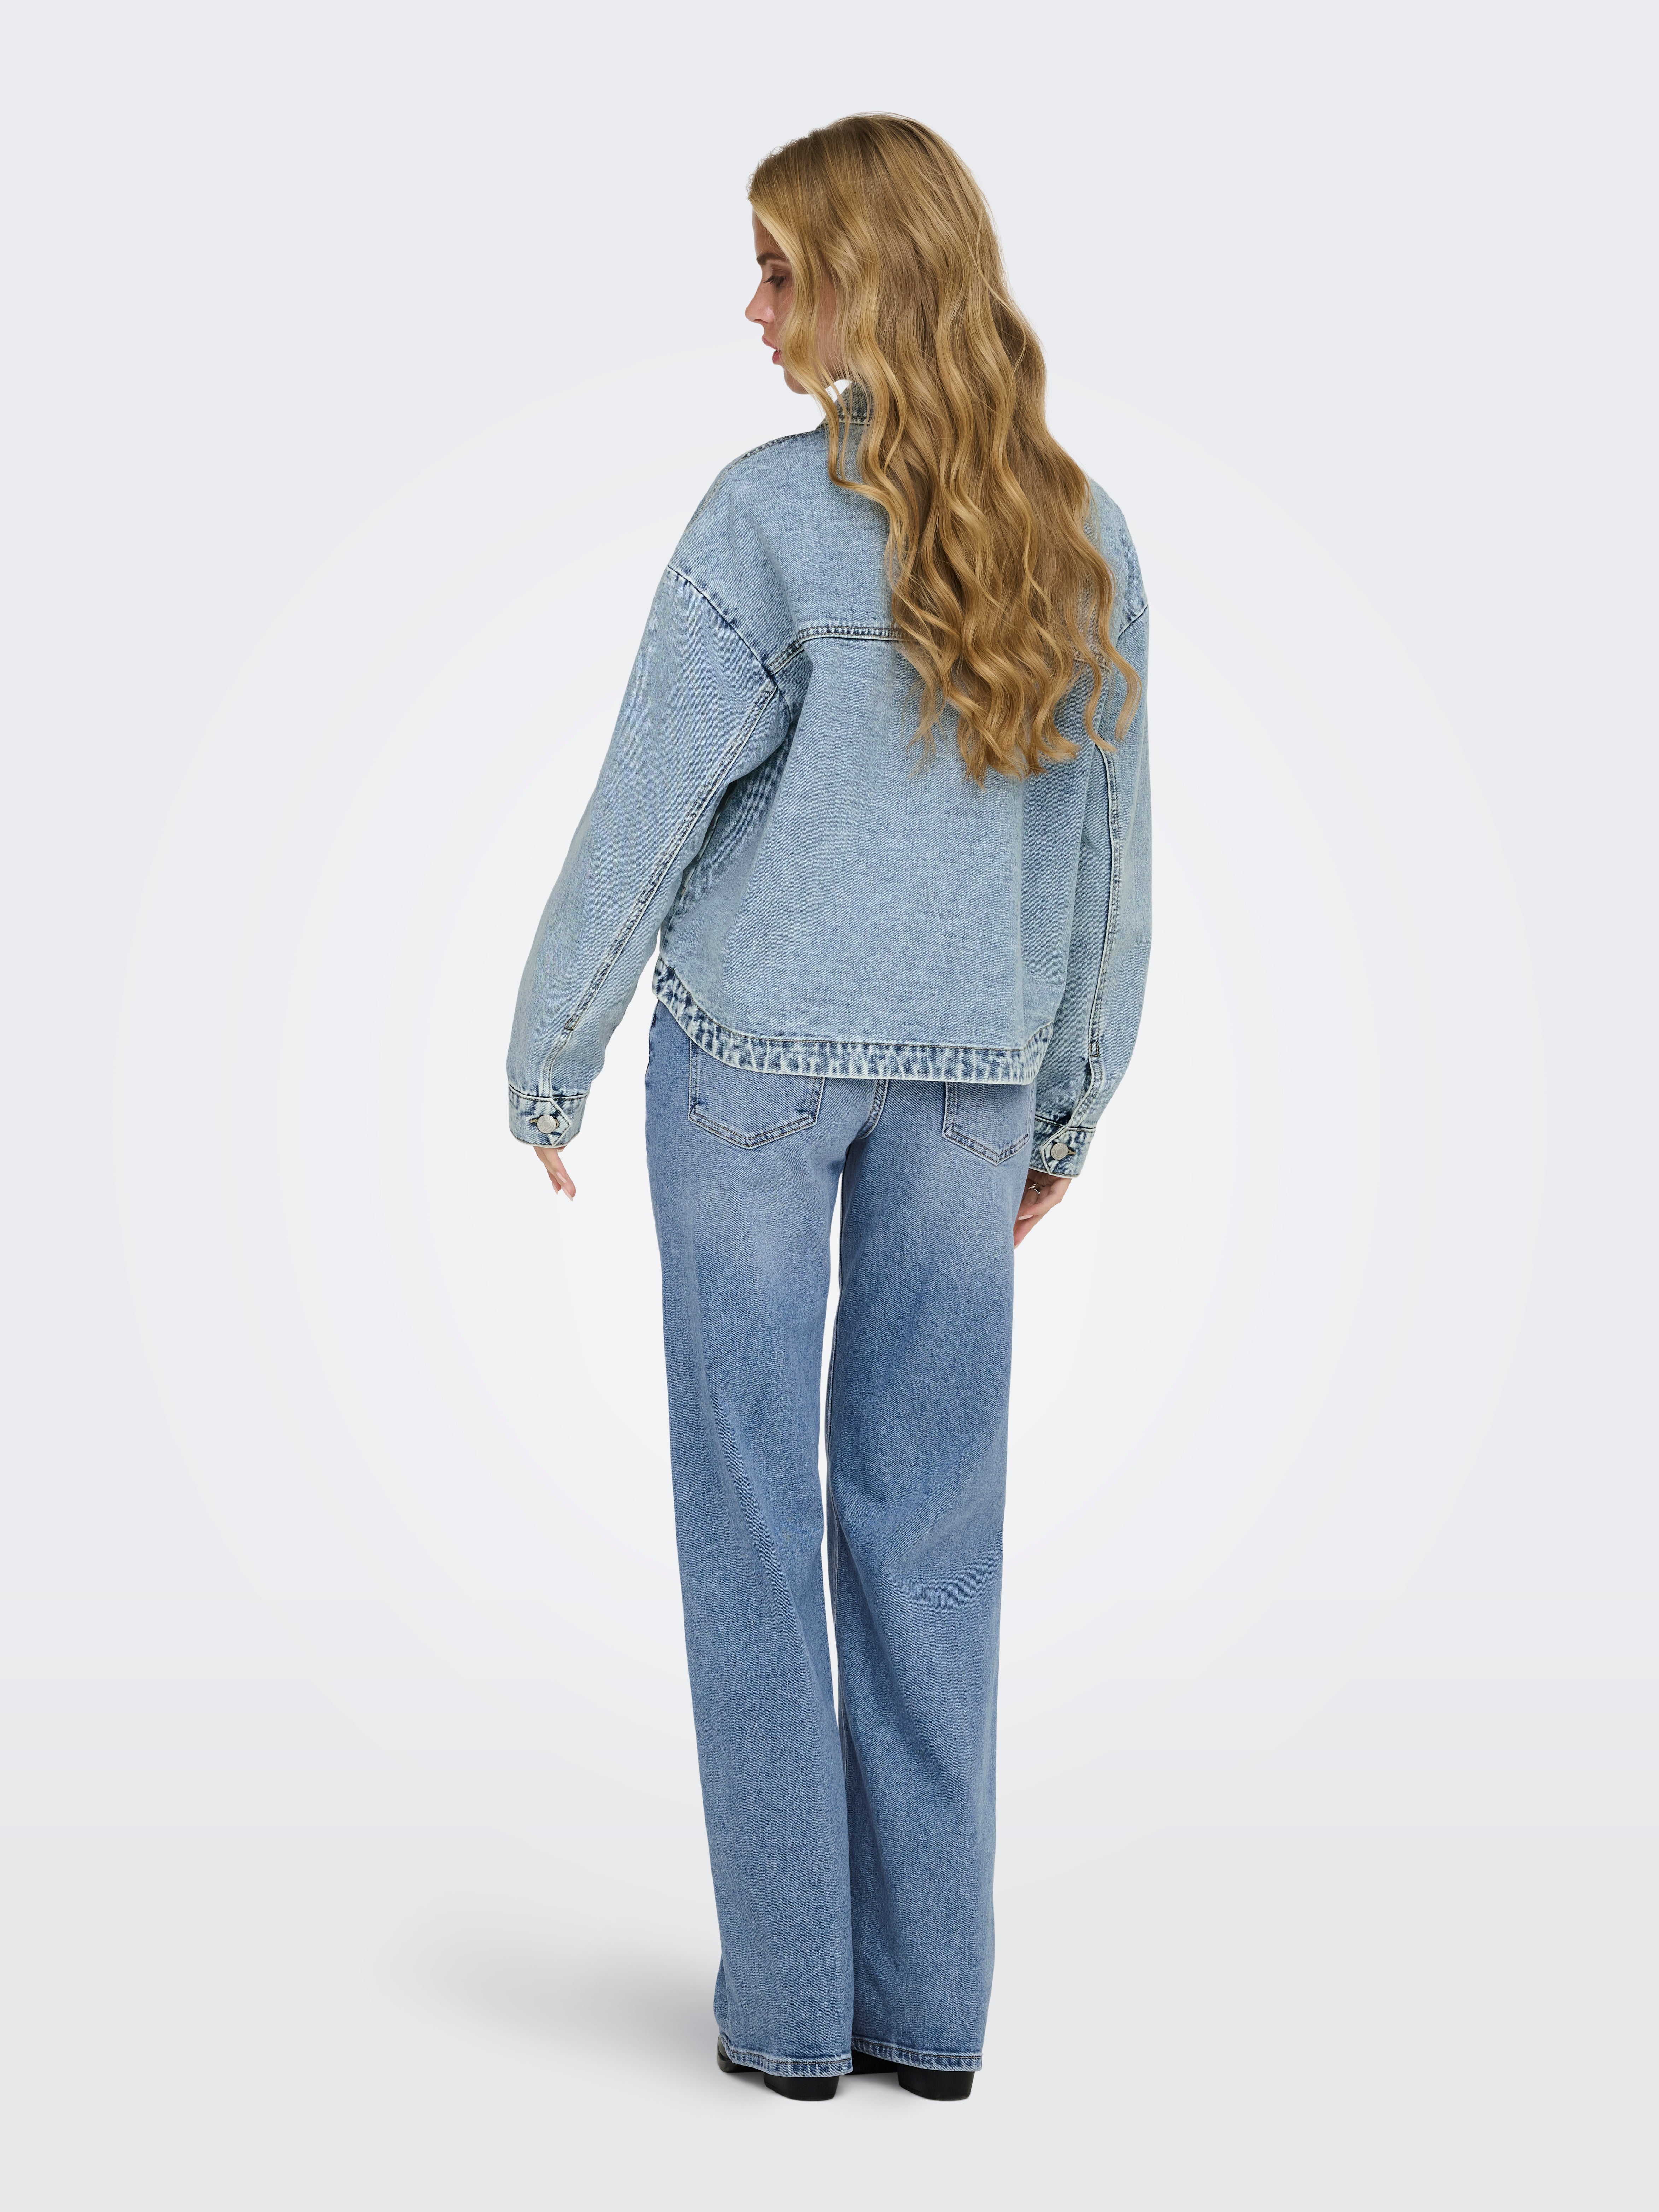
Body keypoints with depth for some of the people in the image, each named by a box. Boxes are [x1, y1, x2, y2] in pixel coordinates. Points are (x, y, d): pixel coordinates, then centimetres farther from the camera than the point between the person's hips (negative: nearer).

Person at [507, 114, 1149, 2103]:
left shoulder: (773, 514, -13)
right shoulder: (1078, 535, 2)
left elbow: (647, 813, -11)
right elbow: (1104, 857, 6)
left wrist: (546, 1060, 1)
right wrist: (1065, 1106, 16)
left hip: (753, 1051, -4)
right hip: (969, 1074, 4)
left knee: (752, 1513, 5)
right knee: (927, 1521, 9)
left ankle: (789, 1997, 10)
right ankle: (928, 1997, 14)